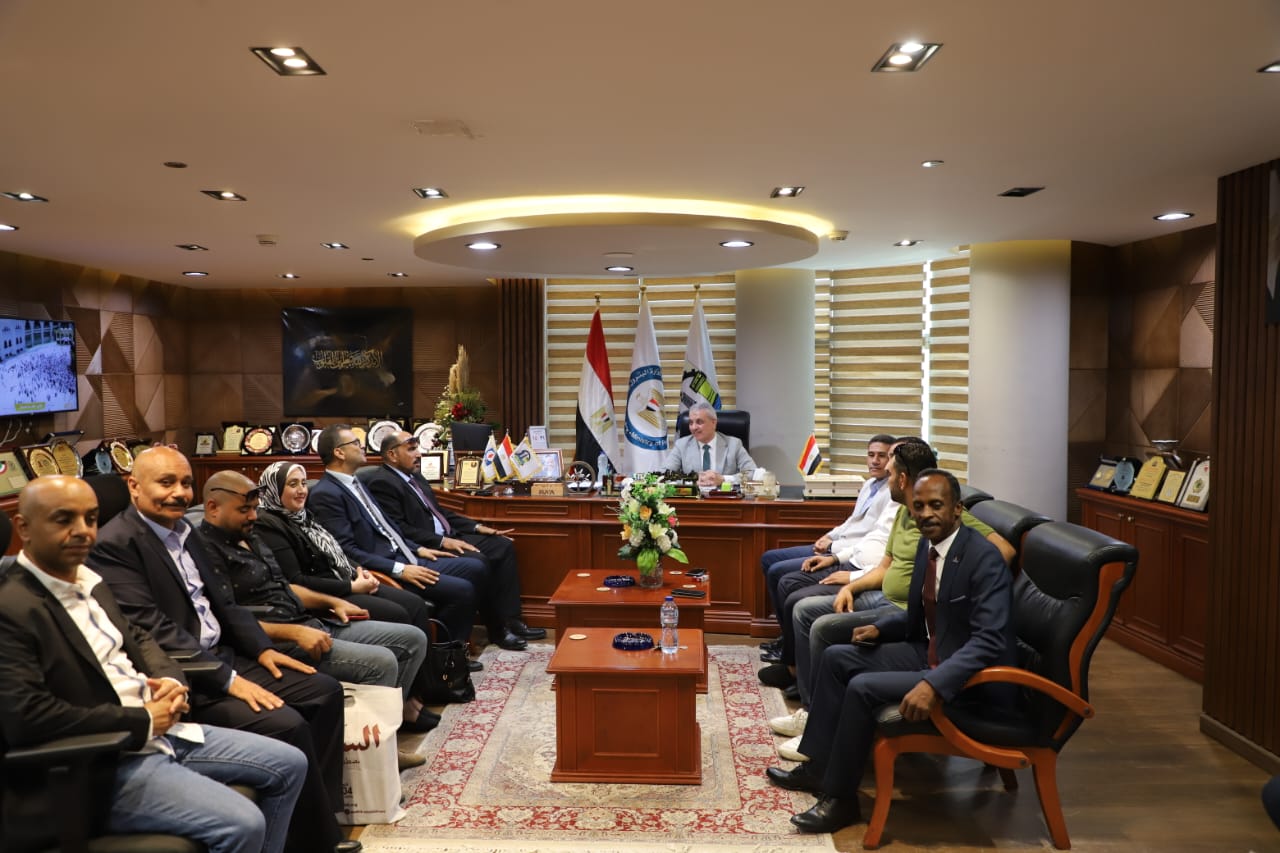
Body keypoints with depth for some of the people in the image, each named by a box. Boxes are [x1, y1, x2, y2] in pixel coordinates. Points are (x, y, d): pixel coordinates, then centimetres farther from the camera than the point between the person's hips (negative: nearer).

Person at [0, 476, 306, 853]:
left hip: (163, 730, 9)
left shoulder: (89, 581, 10)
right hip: (102, 767, -9)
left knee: (289, 765, 8)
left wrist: (170, 679, 0)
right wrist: (141, 721, -18)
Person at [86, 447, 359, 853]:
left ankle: (317, 819, 11)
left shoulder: (185, 530, 11)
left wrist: (262, 648, 2)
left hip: (223, 656, 9)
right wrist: (229, 679, -23)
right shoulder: (114, 544, -16)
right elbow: (156, 631, -22)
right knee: (287, 725, -23)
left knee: (325, 691, 3)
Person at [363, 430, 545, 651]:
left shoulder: (415, 476, 17)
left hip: (447, 536, 10)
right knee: (479, 562, -27)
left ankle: (510, 620, -2)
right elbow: (399, 529, -20)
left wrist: (476, 527, 11)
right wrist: (442, 541, -23)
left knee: (503, 546, -1)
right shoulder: (382, 483, -12)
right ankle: (497, 629, -9)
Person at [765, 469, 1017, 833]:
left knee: (863, 688, -22)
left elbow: (989, 640, -30)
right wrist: (880, 628, 1)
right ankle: (817, 767, 14)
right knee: (836, 657, 5)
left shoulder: (984, 558, -22)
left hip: (971, 675, -9)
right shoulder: (927, 546, 4)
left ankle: (840, 799, -4)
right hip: (929, 653, 9)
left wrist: (933, 685, -40)